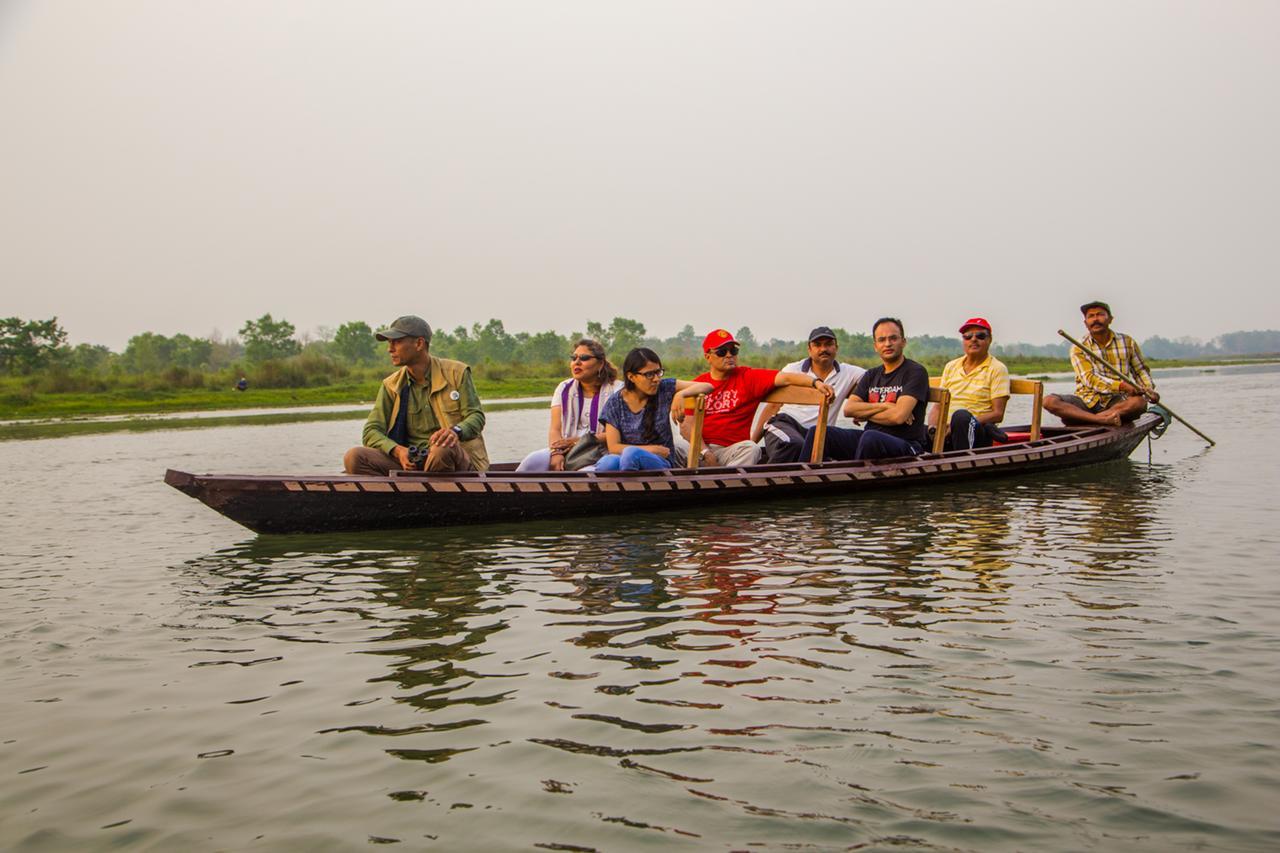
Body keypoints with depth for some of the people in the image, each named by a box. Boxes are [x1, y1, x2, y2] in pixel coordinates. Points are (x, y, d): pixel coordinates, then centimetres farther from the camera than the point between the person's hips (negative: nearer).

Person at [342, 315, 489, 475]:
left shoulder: (456, 372, 3)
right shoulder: (391, 385, 11)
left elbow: (476, 416, -1)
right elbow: (371, 432, 4)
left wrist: (456, 431, -25)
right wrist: (397, 450, -18)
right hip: (410, 463, 3)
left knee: (442, 449, -40)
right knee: (353, 458, -22)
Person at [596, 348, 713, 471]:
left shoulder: (665, 389, 0)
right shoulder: (614, 403, 2)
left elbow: (707, 386, -2)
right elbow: (613, 447, -3)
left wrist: (680, 394, -21)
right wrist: (650, 449, -12)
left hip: (660, 462, 0)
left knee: (631, 452, -36)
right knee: (607, 463, -37)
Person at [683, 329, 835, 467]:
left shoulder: (749, 377, 7)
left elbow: (785, 378, -6)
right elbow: (687, 424, 1)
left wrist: (815, 382, -23)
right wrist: (705, 452, -13)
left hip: (734, 449, 0)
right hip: (701, 447, 0)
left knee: (751, 449, -32)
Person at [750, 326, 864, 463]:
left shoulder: (848, 373, 16)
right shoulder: (792, 370, 14)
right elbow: (772, 406, 14)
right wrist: (752, 442, 8)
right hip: (784, 423, -2)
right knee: (793, 445, -38)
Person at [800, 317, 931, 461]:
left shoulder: (916, 372, -2)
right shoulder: (872, 375, 19)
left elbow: (898, 416, -15)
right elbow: (848, 409, 5)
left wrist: (864, 414, 1)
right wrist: (882, 406, -9)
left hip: (906, 445, -6)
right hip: (870, 439, 6)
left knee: (870, 437, -39)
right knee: (817, 433, -11)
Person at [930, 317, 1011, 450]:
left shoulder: (997, 369, 6)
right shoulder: (951, 366, 20)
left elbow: (998, 414, -3)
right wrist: (933, 427, -6)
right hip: (946, 430, 2)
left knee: (961, 416, -38)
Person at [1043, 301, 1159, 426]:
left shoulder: (1128, 342, 11)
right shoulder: (1078, 349, 2)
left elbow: (1140, 370, 23)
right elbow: (1089, 379, -12)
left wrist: (1149, 390, 2)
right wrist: (1121, 385, -26)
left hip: (1115, 402, 1)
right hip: (1086, 401, -1)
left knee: (1140, 402, -33)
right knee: (1049, 401, -29)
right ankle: (1102, 419, -43)